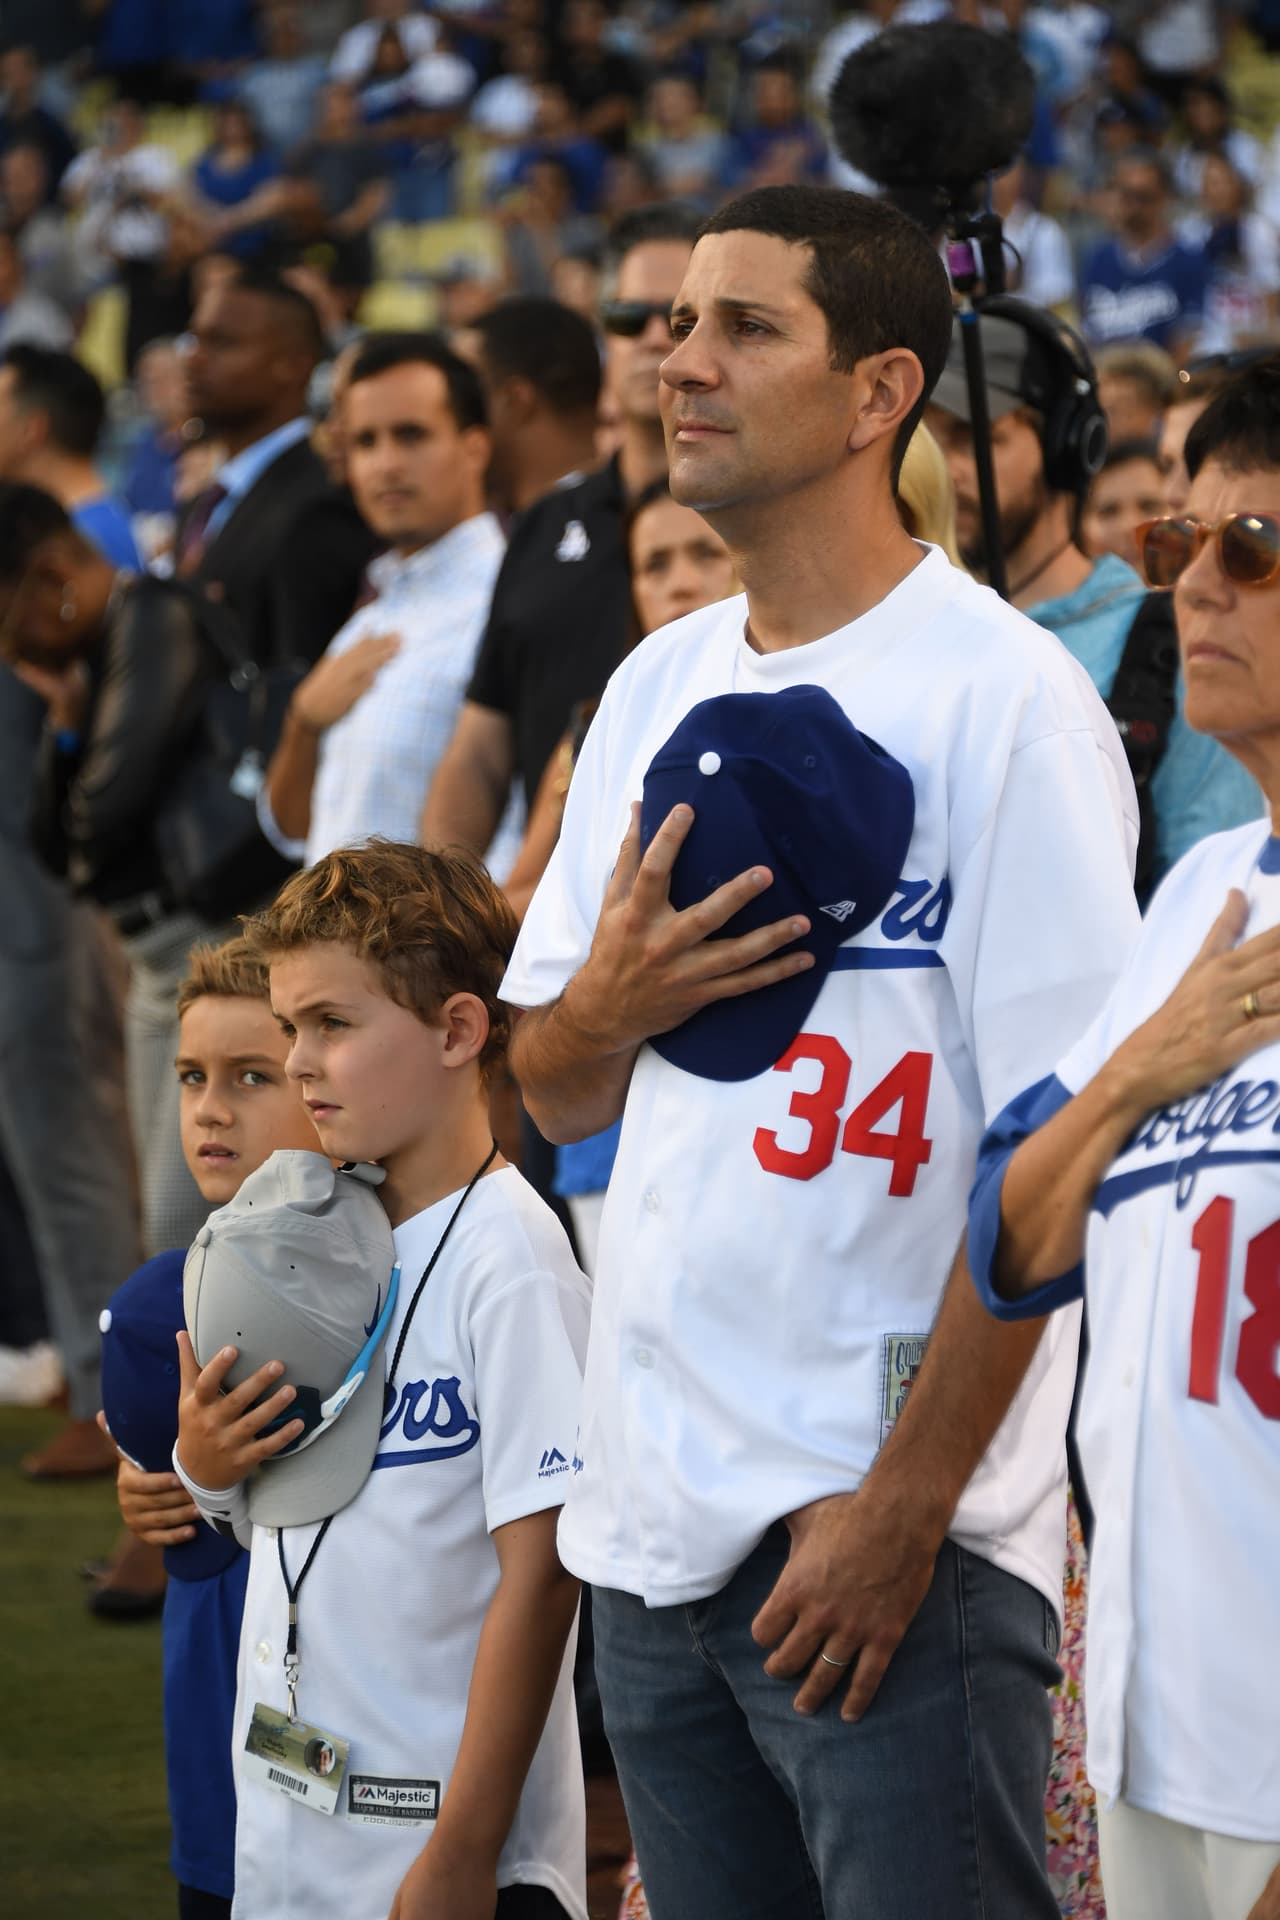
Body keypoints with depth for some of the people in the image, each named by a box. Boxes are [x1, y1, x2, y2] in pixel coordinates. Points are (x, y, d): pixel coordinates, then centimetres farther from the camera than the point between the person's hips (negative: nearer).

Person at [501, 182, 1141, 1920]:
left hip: (897, 1535, -7)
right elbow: (553, 1094, 18)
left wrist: (906, 1502, -18)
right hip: (651, 1517, 7)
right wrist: (609, 1002, -6)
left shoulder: (1004, 693, -10)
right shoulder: (658, 688, 13)